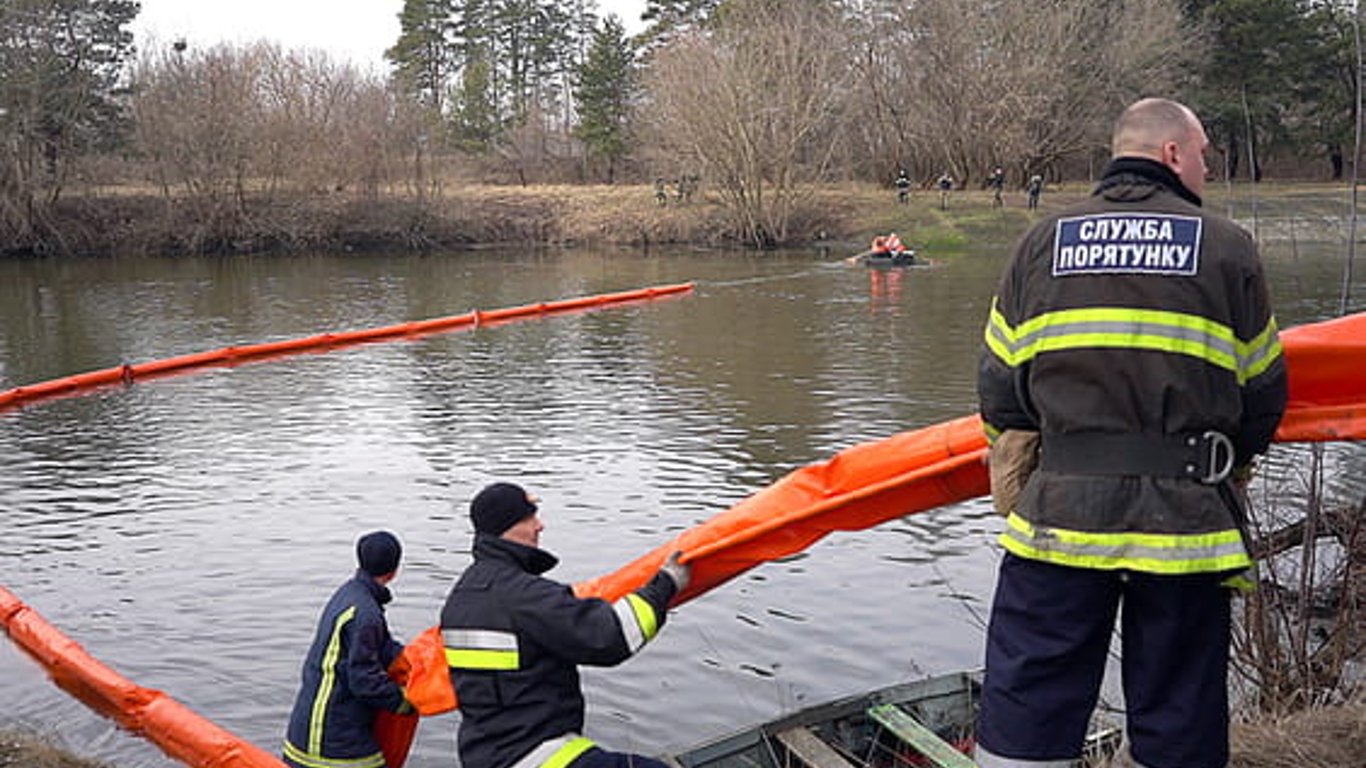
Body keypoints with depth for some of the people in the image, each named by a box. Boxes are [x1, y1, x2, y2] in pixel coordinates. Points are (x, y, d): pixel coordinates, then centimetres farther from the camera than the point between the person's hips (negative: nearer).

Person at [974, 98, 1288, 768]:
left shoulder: (1043, 241, 6)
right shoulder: (1228, 247, 1)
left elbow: (999, 387, 5)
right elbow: (1263, 394, 6)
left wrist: (1015, 495, 18)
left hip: (1059, 512, 1)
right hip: (1186, 525, -1)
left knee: (1024, 713, 9)